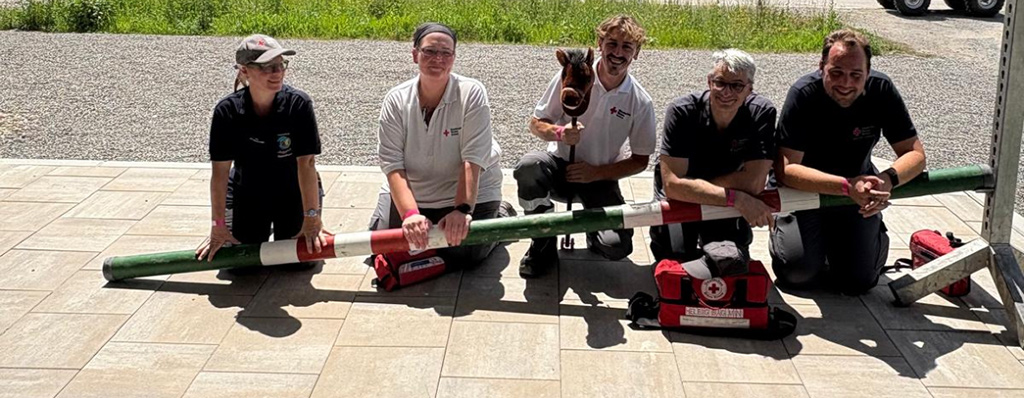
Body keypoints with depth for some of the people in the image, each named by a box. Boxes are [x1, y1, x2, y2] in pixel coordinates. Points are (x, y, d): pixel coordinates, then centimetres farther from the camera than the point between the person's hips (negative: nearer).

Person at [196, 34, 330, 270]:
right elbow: (220, 171, -16)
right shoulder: (227, 111, -19)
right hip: (247, 193, 1)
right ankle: (262, 230, 31)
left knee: (299, 259, -8)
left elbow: (306, 163, -26)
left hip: (293, 193, -1)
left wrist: (312, 219, -29)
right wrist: (219, 226, -17)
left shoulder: (298, 104, -25)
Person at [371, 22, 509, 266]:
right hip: (408, 192, 4)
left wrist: (462, 210, -38)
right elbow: (392, 164, -21)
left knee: (460, 257, -14)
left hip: (468, 192, -3)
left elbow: (473, 159, -27)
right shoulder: (396, 100, -14)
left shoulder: (471, 93, -21)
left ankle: (500, 217, 15)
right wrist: (410, 214, -35)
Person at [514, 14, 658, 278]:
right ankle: (543, 246, -10)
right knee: (529, 166, -36)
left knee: (617, 246, -24)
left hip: (601, 177, 0)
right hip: (561, 165, 0)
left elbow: (640, 160, 0)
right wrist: (559, 133, -25)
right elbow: (536, 124, -2)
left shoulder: (641, 102, -8)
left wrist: (596, 173, -13)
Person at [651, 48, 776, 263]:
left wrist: (694, 188, -22)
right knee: (675, 258, -23)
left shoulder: (761, 113, -21)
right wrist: (736, 198, -37)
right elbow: (673, 185, -31)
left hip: (725, 205, 2)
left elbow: (754, 183, -26)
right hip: (677, 199, -2)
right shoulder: (681, 112, -25)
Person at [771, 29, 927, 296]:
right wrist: (847, 186, -41)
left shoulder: (881, 91, -16)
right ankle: (781, 225, 15)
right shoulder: (804, 94, -25)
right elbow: (786, 169, -30)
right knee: (798, 272, -18)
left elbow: (915, 153, -11)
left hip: (858, 182, 2)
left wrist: (888, 179, -34)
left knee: (858, 280, -8)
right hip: (805, 186, -2)